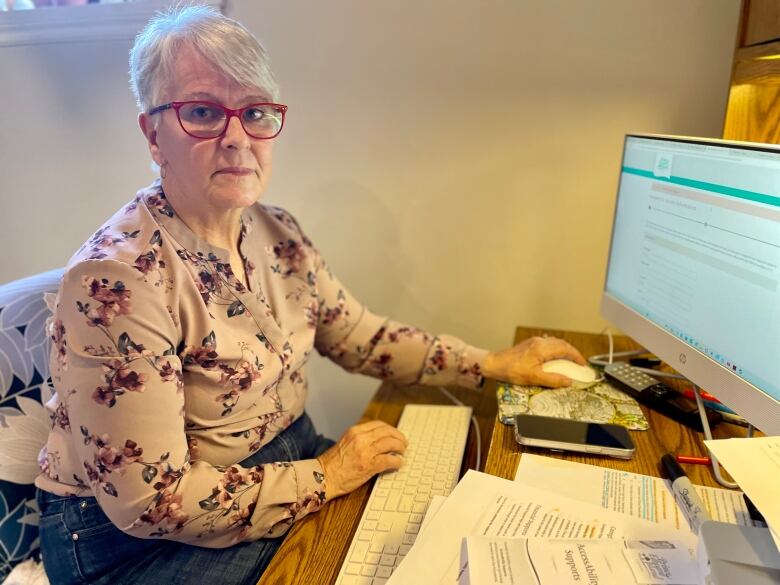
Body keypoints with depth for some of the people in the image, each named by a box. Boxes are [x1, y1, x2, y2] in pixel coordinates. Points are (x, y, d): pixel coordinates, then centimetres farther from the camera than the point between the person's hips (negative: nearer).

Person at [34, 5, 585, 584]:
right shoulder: (117, 279, -27)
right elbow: (149, 500, -24)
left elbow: (362, 337, 6)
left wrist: (495, 364, 1)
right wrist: (324, 477, -19)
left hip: (289, 459, 7)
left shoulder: (278, 235, -3)